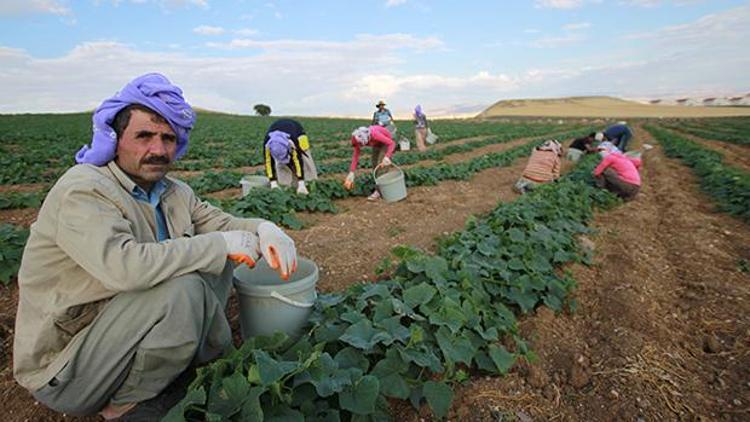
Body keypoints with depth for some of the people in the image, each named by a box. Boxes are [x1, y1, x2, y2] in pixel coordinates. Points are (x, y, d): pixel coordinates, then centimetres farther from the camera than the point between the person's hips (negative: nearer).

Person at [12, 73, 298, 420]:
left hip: (123, 323, 7)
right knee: (184, 286, -30)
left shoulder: (173, 192, 1)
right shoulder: (82, 190, -22)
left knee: (216, 259, -4)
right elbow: (124, 267, -38)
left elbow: (220, 223, 6)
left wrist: (263, 229, -17)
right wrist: (221, 244, -31)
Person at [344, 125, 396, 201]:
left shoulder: (374, 134, -41)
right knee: (375, 164, 6)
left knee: (380, 165, -15)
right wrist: (351, 173, -21)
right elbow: (355, 155, -18)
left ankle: (378, 191, -12)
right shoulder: (358, 139, -24)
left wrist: (386, 157, -48)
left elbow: (392, 143, -35)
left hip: (387, 143, -6)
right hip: (377, 144, 6)